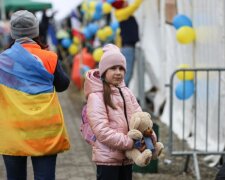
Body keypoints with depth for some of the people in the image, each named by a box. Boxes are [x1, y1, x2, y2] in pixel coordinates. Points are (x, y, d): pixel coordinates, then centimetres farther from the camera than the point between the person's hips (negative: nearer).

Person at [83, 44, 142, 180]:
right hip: (107, 157, -7)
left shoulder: (126, 93, 10)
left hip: (126, 157, 7)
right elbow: (102, 131, -20)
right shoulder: (96, 97, -12)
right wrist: (131, 143, -22)